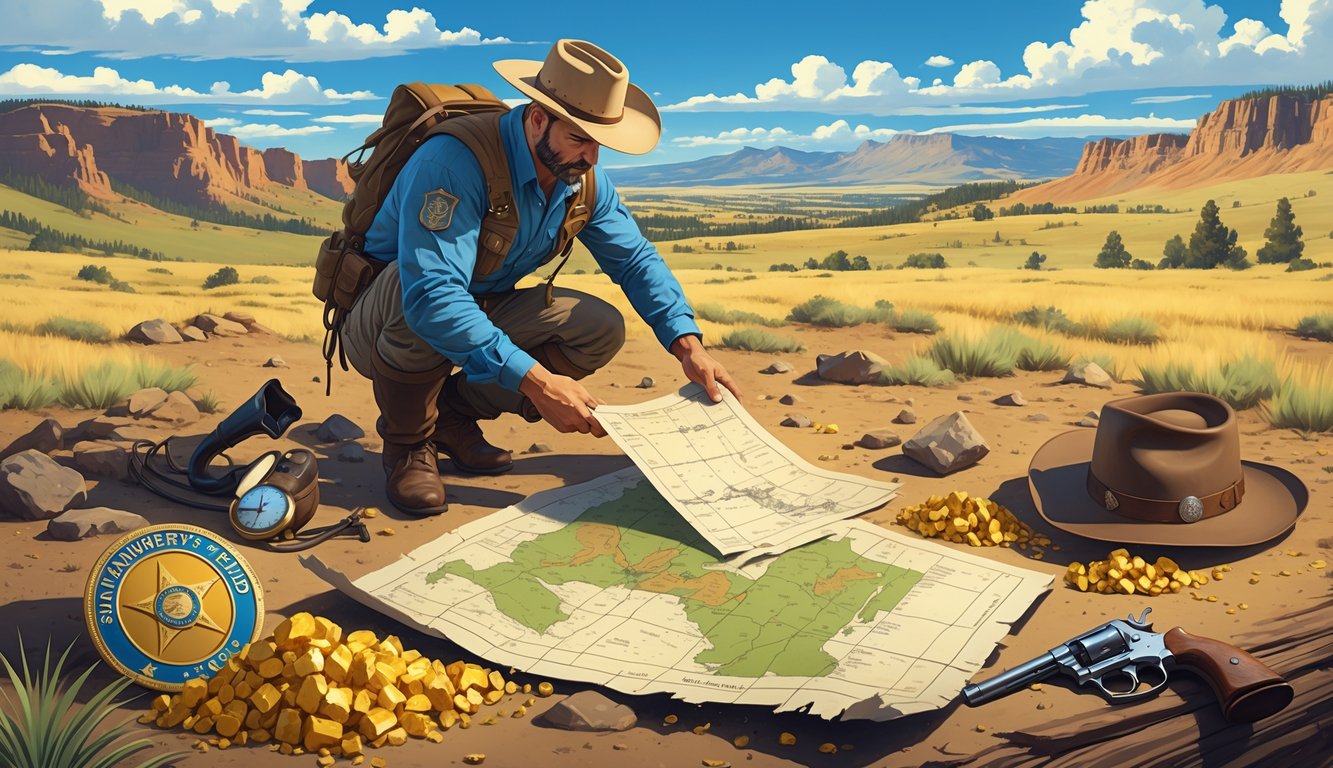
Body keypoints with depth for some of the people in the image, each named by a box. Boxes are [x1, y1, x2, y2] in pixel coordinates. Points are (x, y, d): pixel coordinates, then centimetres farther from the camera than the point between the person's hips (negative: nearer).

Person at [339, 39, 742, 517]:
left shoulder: (583, 180, -8)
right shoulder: (454, 162, -32)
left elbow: (636, 259, 1)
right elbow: (431, 297, -42)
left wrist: (688, 346, -14)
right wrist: (536, 382, -45)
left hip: (480, 313, 7)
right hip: (385, 321, -6)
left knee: (602, 329, -9)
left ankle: (452, 413, 4)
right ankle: (407, 440, -11)